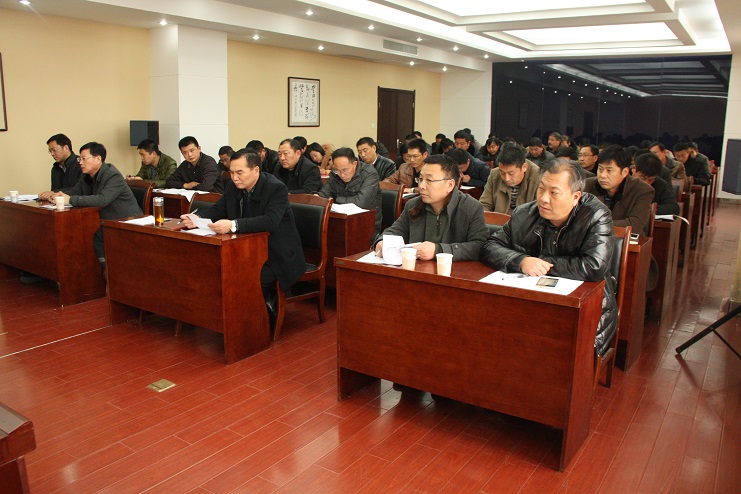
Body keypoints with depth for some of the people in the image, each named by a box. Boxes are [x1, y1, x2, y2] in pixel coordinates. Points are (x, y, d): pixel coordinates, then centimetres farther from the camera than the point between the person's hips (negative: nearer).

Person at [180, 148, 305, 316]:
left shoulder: (276, 188, -20)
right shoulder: (233, 186, 3)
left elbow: (270, 221, -34)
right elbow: (217, 210, 9)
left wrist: (233, 225, -45)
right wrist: (197, 218, -13)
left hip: (278, 256, -8)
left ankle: (268, 300, 5)